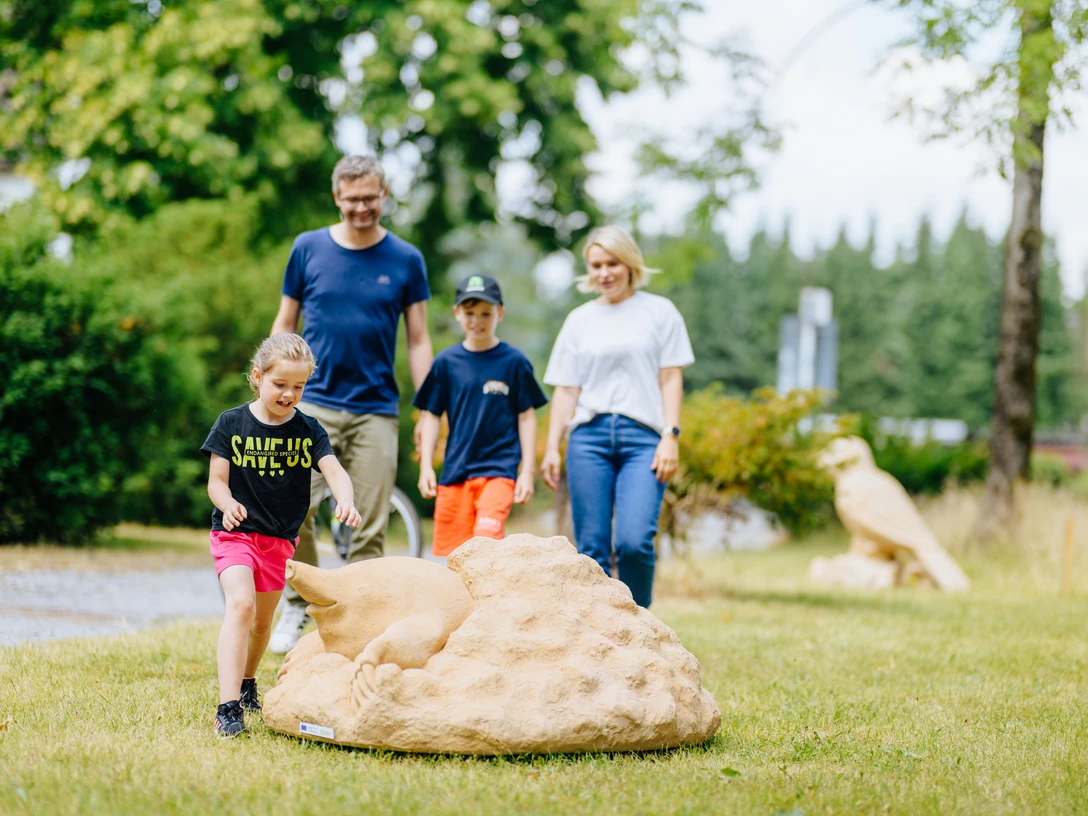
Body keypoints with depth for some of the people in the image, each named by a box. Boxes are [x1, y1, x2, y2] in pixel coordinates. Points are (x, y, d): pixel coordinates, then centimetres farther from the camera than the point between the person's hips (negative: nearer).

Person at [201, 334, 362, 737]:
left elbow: (334, 469, -13)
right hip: (235, 533, -4)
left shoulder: (307, 429, 0)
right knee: (240, 605, -24)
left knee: (263, 620, 17)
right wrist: (228, 504, -28)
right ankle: (227, 707, -30)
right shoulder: (232, 423, -5)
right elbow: (216, 481, -5)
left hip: (280, 538, 4)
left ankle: (247, 683, 45)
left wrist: (346, 501, -35)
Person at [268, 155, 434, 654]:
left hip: (376, 410, 1)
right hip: (313, 403, 0)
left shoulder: (406, 260, 6)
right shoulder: (308, 249, 6)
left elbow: (418, 341, 9)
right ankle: (298, 605, 3)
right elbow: (285, 324, 13)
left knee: (370, 528, 0)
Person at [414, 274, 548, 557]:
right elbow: (431, 416, 9)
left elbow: (526, 417, 3)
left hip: (499, 469, -3)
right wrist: (426, 466, 2)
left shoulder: (514, 361, -1)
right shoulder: (446, 362, 4)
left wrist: (528, 472, -1)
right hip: (455, 469, 3)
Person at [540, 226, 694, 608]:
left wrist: (670, 437, -5)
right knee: (592, 549, -1)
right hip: (589, 436, 3)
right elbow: (566, 389, 14)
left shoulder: (659, 311, 10)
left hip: (643, 436, -2)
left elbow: (671, 378, 6)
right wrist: (551, 448, 7)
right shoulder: (580, 319, 15)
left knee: (634, 541, -18)